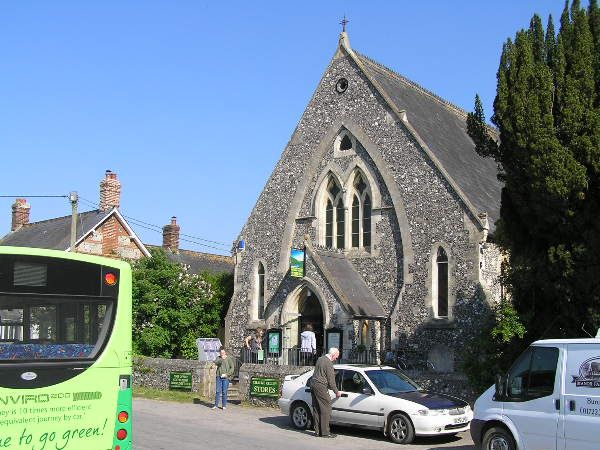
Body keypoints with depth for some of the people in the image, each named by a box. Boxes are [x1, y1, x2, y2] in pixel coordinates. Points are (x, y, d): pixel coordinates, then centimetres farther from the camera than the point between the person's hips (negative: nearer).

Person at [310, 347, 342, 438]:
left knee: (316, 409, 11)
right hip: (321, 386, -10)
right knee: (326, 408, -6)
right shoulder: (328, 363, -14)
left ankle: (317, 431, 13)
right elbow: (331, 380, -11)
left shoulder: (320, 359, 14)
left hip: (313, 384, 10)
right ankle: (325, 432, -8)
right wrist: (336, 392, 0)